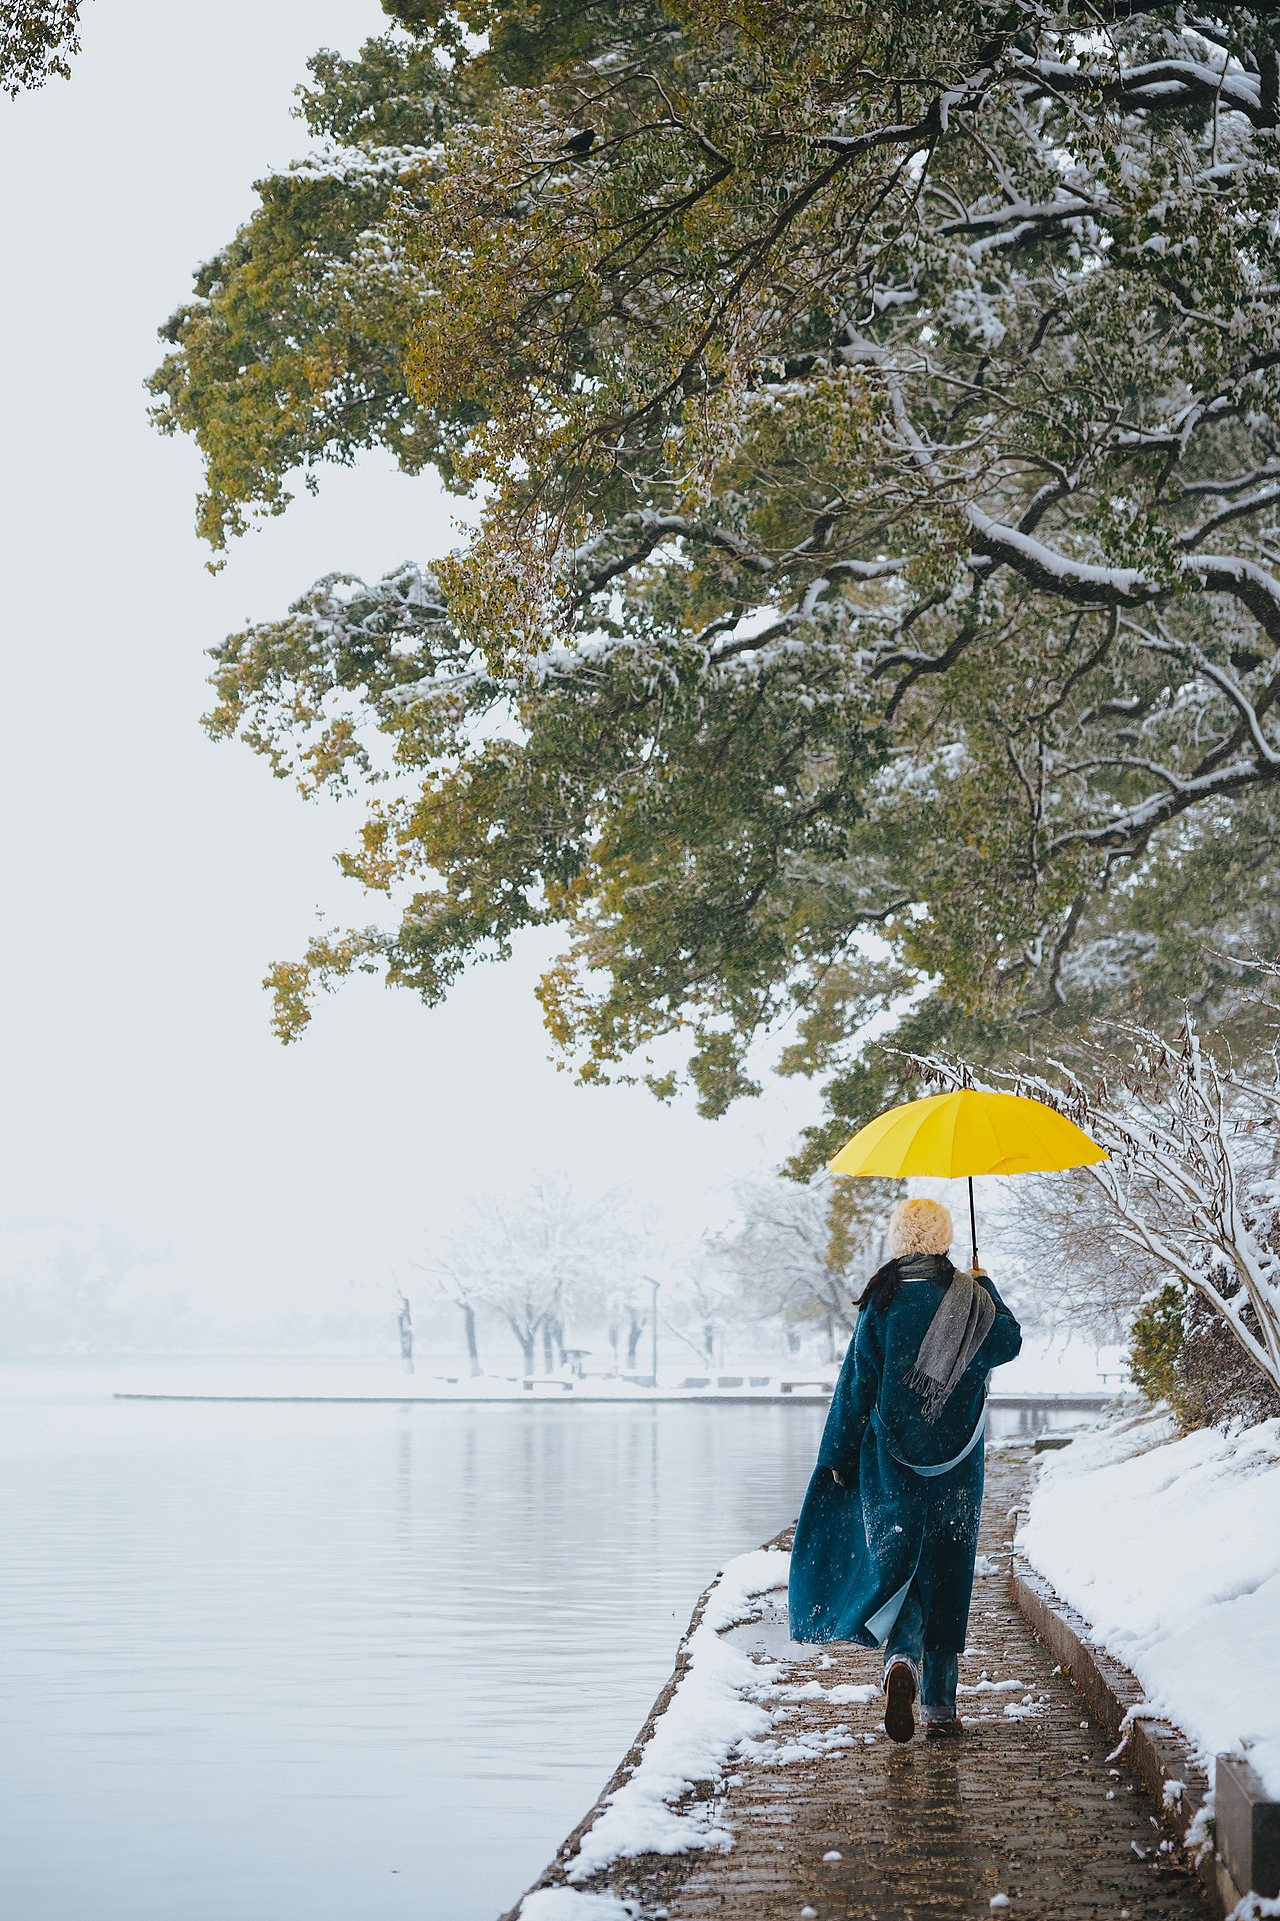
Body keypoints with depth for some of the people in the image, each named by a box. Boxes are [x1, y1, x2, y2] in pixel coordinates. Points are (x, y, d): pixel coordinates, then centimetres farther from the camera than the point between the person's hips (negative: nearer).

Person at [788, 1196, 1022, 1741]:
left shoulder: (882, 1303, -6)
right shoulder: (971, 1299, -2)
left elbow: (856, 1385, -5)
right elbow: (1010, 1341, 17)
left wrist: (837, 1457, 3)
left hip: (891, 1465, -1)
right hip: (955, 1469, 1)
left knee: (895, 1567, 6)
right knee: (947, 1577, 9)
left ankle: (902, 1659, -22)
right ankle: (940, 1705, 10)